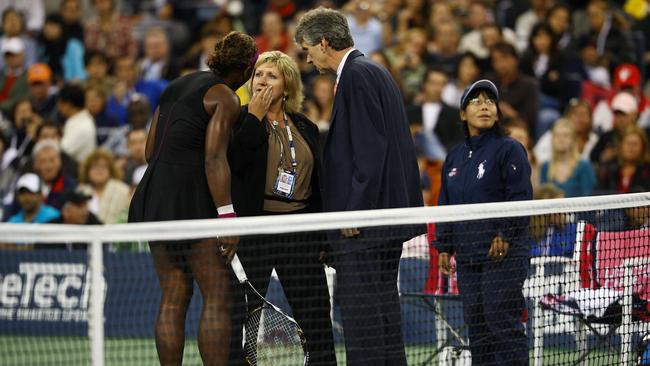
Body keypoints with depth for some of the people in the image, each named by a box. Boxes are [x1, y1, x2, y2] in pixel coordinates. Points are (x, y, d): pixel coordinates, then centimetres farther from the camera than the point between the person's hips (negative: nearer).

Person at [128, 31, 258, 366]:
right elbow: (214, 159, -17)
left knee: (173, 300, 8)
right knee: (218, 298, -5)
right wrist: (227, 217, -19)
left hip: (153, 196, 8)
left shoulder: (176, 87, 17)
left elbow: (150, 152, 18)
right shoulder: (225, 98, -6)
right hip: (193, 200, -8)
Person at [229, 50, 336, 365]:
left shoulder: (305, 128, 13)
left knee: (316, 316, 2)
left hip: (299, 230, 4)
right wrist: (255, 117, -12)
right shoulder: (240, 119, 1)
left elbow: (318, 185, 16)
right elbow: (234, 163, -17)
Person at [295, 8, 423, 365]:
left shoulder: (357, 74, -12)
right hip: (390, 211, 11)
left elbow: (369, 148, -19)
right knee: (383, 305, 13)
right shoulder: (376, 72, 18)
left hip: (363, 225, -10)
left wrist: (354, 211, -19)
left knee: (359, 309, -9)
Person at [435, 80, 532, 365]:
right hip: (467, 255, 7)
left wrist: (504, 235, -18)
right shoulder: (455, 157, 15)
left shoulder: (509, 149, -4)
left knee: (501, 321, -10)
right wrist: (444, 246, 13)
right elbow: (446, 204, 20)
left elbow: (520, 198, -11)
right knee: (476, 324, 8)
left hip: (503, 254, -7)